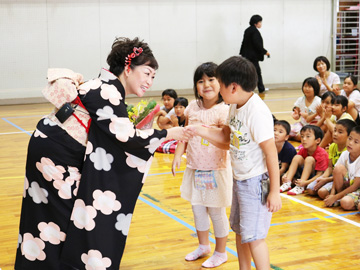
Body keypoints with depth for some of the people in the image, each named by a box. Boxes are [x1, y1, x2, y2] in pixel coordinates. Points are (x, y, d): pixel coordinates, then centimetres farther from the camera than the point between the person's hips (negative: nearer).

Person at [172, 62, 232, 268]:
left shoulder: (224, 110, -15)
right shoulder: (193, 107, 2)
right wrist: (178, 155, 2)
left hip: (216, 170, -5)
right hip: (195, 168, 6)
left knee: (217, 212, 8)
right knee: (197, 209, 18)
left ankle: (221, 253, 26)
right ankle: (203, 246, 39)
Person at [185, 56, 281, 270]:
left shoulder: (257, 112, -23)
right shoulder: (235, 106, 3)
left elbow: (271, 152, -22)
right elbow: (227, 137, 15)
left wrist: (275, 191, -20)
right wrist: (201, 131, 2)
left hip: (257, 182, -9)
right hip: (240, 179, 9)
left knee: (253, 236, -5)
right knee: (240, 230, 19)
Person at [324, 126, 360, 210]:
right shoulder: (345, 154, -6)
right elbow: (337, 173, -1)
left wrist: (335, 197, -21)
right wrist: (332, 194, -15)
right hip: (347, 184, 7)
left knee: (346, 203, -38)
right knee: (338, 168, -22)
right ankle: (340, 197, -8)